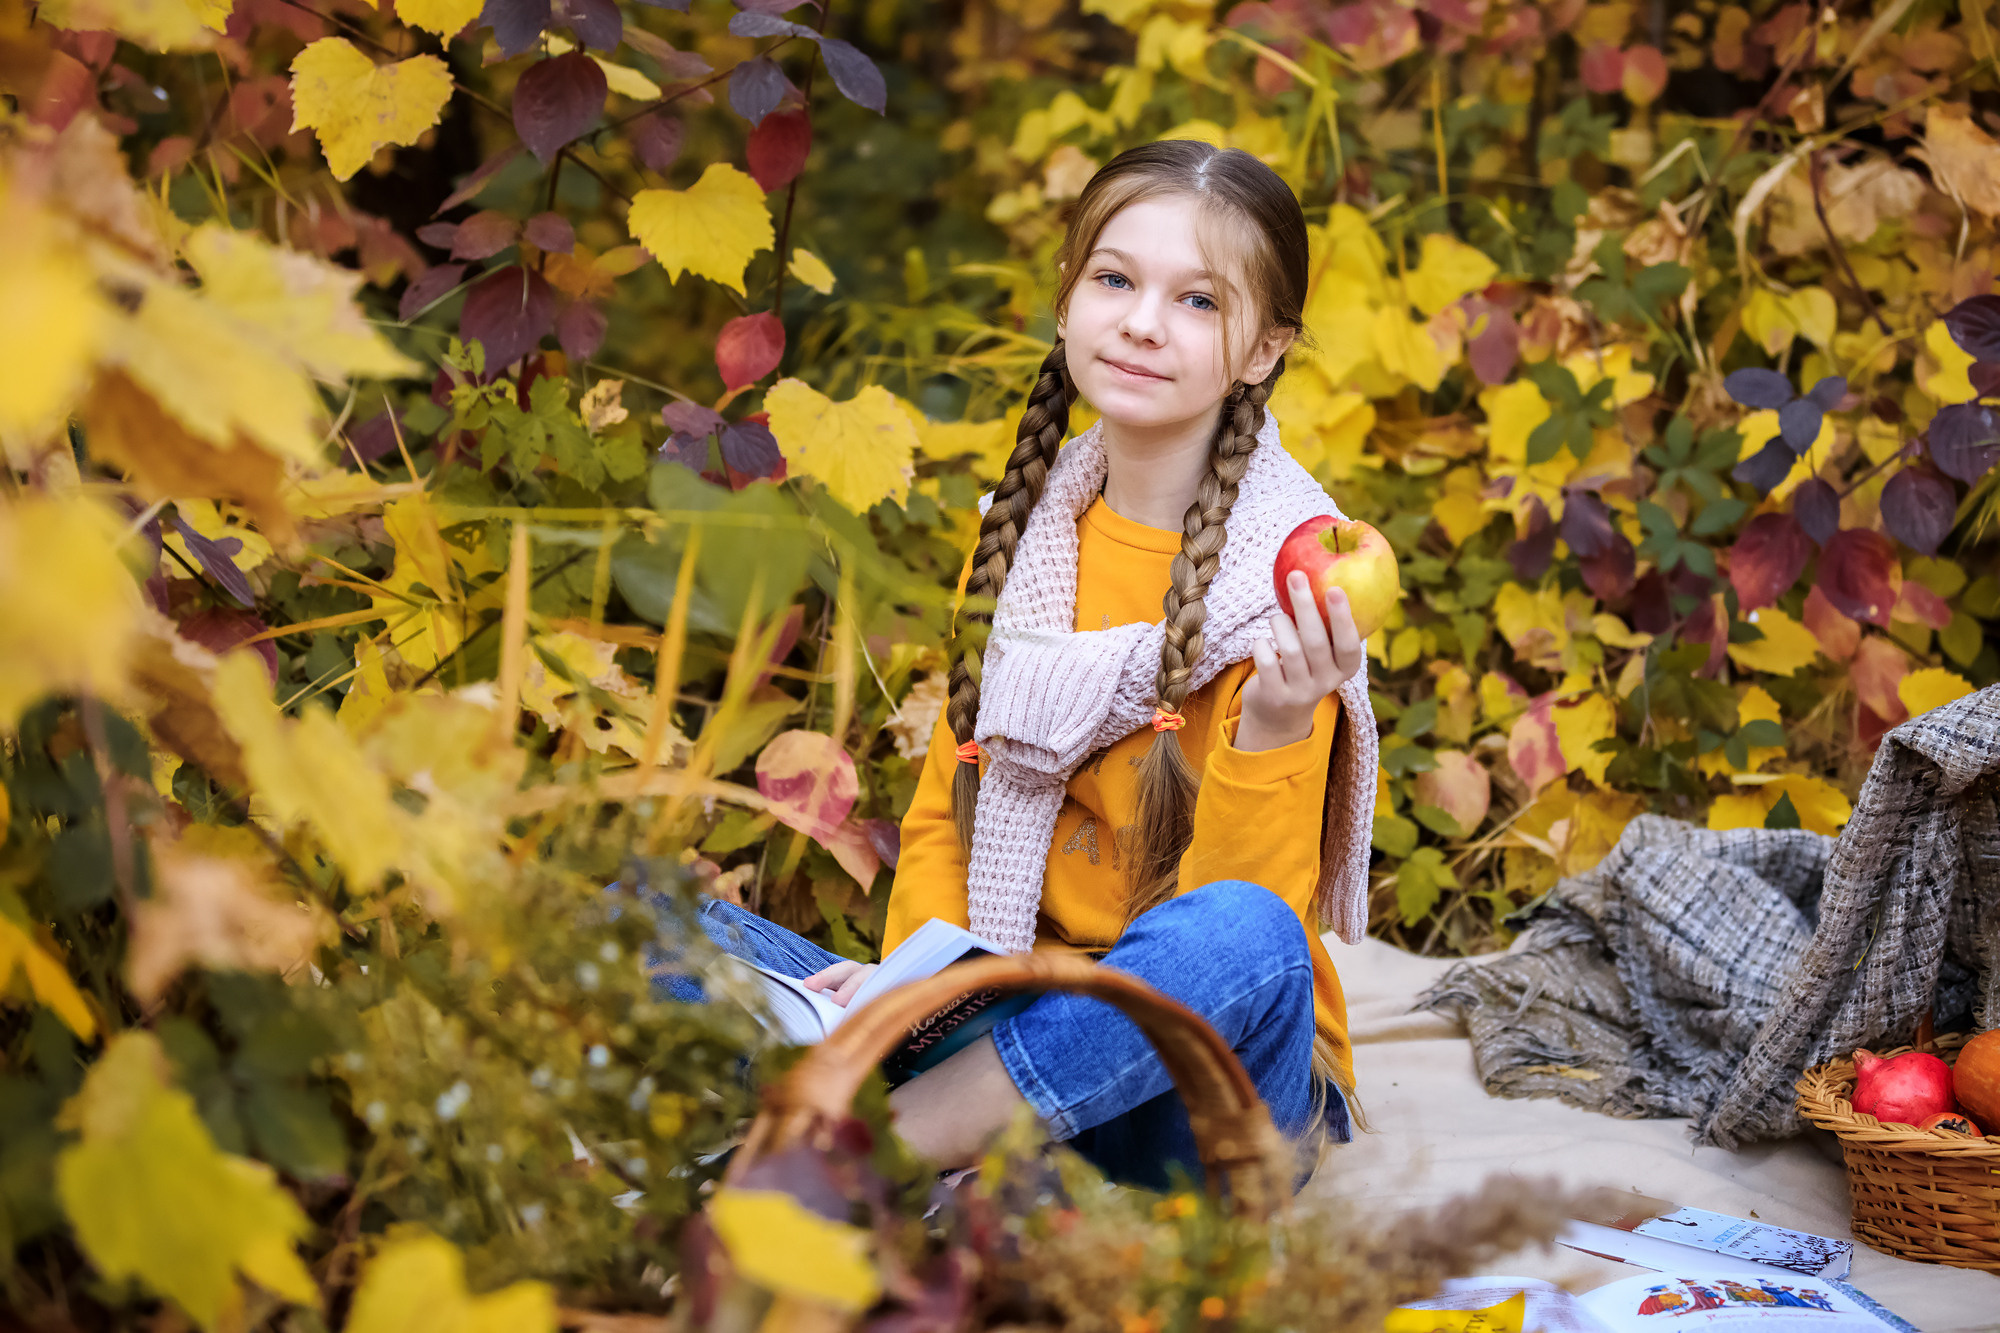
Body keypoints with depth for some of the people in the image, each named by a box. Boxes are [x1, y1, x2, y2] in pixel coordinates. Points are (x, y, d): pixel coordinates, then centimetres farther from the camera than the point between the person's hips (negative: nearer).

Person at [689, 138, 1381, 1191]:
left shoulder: (1286, 577, -9)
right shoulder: (1021, 530, 8)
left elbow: (1242, 916, -14)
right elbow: (946, 809, 12)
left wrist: (1273, 730, -32)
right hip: (1005, 1032, 5)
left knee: (1243, 937, -40)